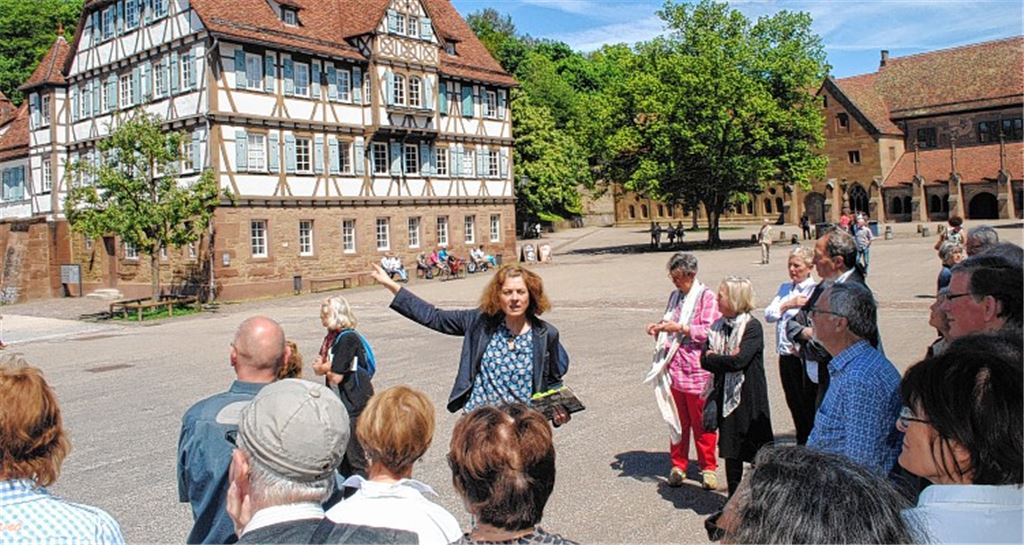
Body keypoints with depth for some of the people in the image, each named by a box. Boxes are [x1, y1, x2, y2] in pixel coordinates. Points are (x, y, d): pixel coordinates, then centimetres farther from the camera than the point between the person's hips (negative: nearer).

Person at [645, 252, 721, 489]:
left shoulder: (707, 297, -6)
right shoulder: (675, 296, 15)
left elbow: (709, 332, -13)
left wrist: (680, 328, -19)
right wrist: (658, 328, 5)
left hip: (697, 371, -5)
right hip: (673, 368, 6)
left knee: (702, 422, 5)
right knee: (677, 420, 11)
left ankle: (708, 467, 19)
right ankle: (678, 465, 23)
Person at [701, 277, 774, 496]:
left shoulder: (752, 327, -12)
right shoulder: (718, 326, 8)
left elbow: (739, 361, -23)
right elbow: (704, 360, 1)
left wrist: (713, 358, -9)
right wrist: (726, 359, -15)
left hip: (748, 398, -6)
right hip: (725, 395, 6)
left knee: (757, 453, 2)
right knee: (731, 452, 13)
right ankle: (733, 497, 25)